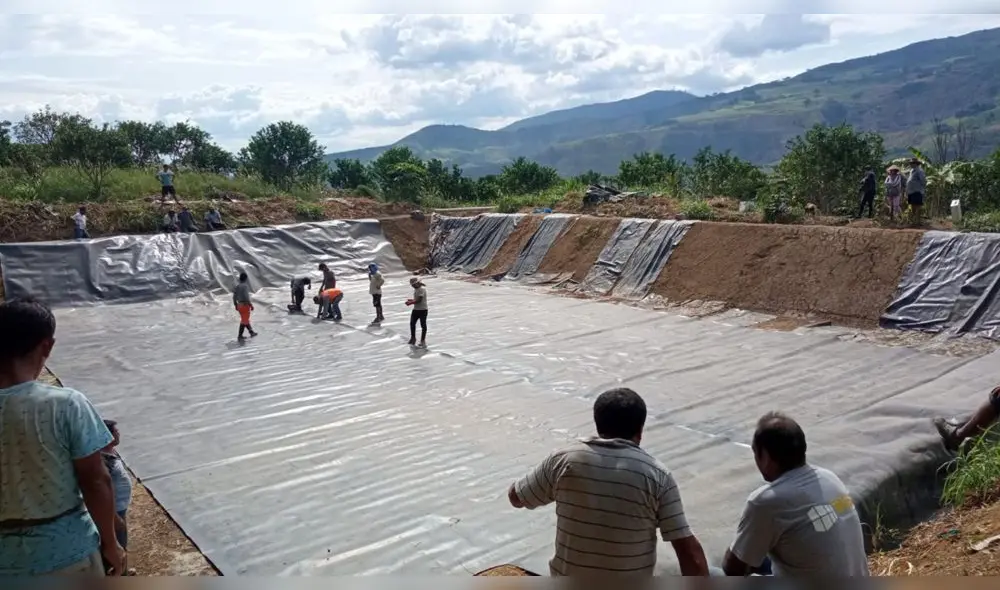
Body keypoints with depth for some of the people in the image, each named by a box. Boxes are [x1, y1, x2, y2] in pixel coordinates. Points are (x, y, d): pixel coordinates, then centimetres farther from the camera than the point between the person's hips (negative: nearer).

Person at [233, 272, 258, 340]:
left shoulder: (237, 286, 5)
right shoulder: (245, 286, -19)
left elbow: (234, 297, 9)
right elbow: (246, 297, -24)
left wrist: (236, 305, 19)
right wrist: (251, 305, -16)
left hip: (239, 305, 8)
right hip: (245, 305, -8)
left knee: (245, 319, 20)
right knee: (244, 321, -1)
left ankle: (251, 332, 33)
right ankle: (239, 336, 1)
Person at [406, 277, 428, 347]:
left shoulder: (422, 289, -18)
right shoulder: (416, 289, 11)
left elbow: (419, 300, -23)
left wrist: (410, 303, -17)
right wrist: (411, 300, 2)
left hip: (423, 310, -9)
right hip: (416, 309, 9)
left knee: (423, 325, 3)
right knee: (412, 323, 9)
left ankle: (423, 340, 13)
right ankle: (413, 338, 24)